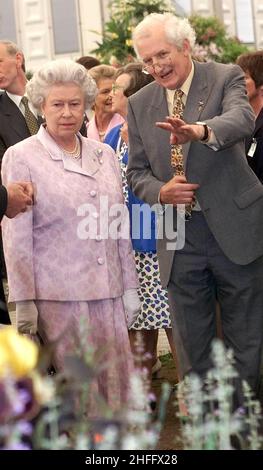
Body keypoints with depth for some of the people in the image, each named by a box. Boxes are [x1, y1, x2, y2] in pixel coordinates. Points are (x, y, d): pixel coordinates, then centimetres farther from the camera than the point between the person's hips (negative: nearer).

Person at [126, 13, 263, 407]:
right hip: (178, 237, 3)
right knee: (191, 343, 11)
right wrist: (161, 192, -13)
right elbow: (137, 172, 10)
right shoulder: (139, 104, 6)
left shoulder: (226, 78, -5)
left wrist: (200, 131, -47)